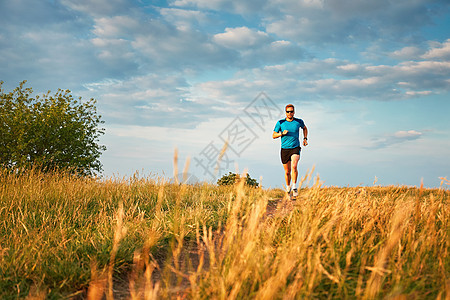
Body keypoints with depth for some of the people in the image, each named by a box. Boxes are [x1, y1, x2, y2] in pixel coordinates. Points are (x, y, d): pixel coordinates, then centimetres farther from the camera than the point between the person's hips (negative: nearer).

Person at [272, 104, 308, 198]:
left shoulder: (299, 122, 2)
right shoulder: (280, 123, -1)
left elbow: (304, 128, 25)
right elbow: (273, 135, 4)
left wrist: (305, 139, 13)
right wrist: (282, 134, -14)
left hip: (295, 148, -1)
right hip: (284, 149, 1)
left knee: (294, 166, -26)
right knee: (287, 171, 8)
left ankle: (294, 187, -15)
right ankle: (288, 186, 34)